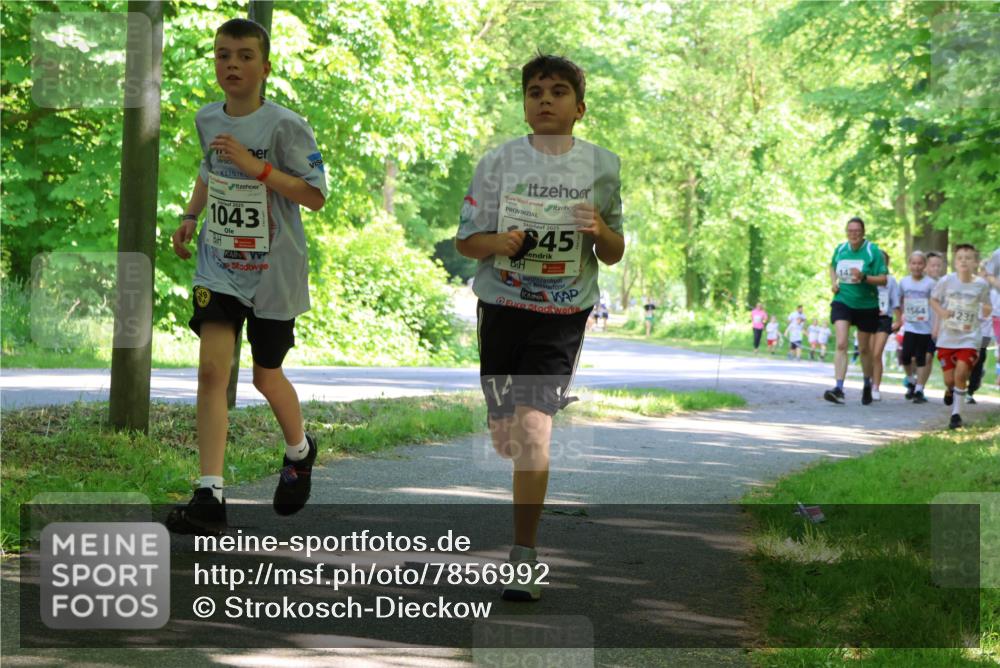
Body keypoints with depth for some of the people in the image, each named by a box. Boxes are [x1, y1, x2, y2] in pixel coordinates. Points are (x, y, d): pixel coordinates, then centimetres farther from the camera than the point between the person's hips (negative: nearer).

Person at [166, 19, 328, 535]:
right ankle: (209, 497, -17)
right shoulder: (207, 120, 4)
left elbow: (316, 196, -15)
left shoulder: (285, 126, -14)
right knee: (212, 369, -13)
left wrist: (259, 168, -25)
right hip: (219, 265, 3)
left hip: (273, 273, -3)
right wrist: (190, 216, 11)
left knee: (266, 376, 12)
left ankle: (299, 451, 45)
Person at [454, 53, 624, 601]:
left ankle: (524, 556, -12)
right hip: (503, 304, 2)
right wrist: (498, 242, -19)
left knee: (533, 426, -16)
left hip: (563, 313, -2)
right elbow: (466, 241, 3)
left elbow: (615, 255, 9)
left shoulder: (603, 166, 2)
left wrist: (598, 230, -14)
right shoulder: (498, 163, 1)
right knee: (504, 436, 8)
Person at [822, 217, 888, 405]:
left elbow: (883, 279, -10)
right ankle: (838, 388, -23)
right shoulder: (840, 249, 4)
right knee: (841, 345, -16)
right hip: (842, 302, 2)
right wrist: (833, 282, 5)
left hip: (866, 306, -2)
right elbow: (833, 267, 25)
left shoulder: (873, 251, -7)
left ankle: (867, 384, 34)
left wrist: (864, 277, -26)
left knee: (864, 349, 11)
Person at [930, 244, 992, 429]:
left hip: (969, 337, -1)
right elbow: (933, 299, 5)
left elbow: (986, 310, 6)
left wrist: (987, 310, -18)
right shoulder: (947, 281, -8)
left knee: (961, 374, -15)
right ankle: (950, 391, 45)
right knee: (949, 378, 6)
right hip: (947, 337, 1)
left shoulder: (982, 284, -6)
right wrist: (941, 312, -15)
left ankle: (956, 414, 1)